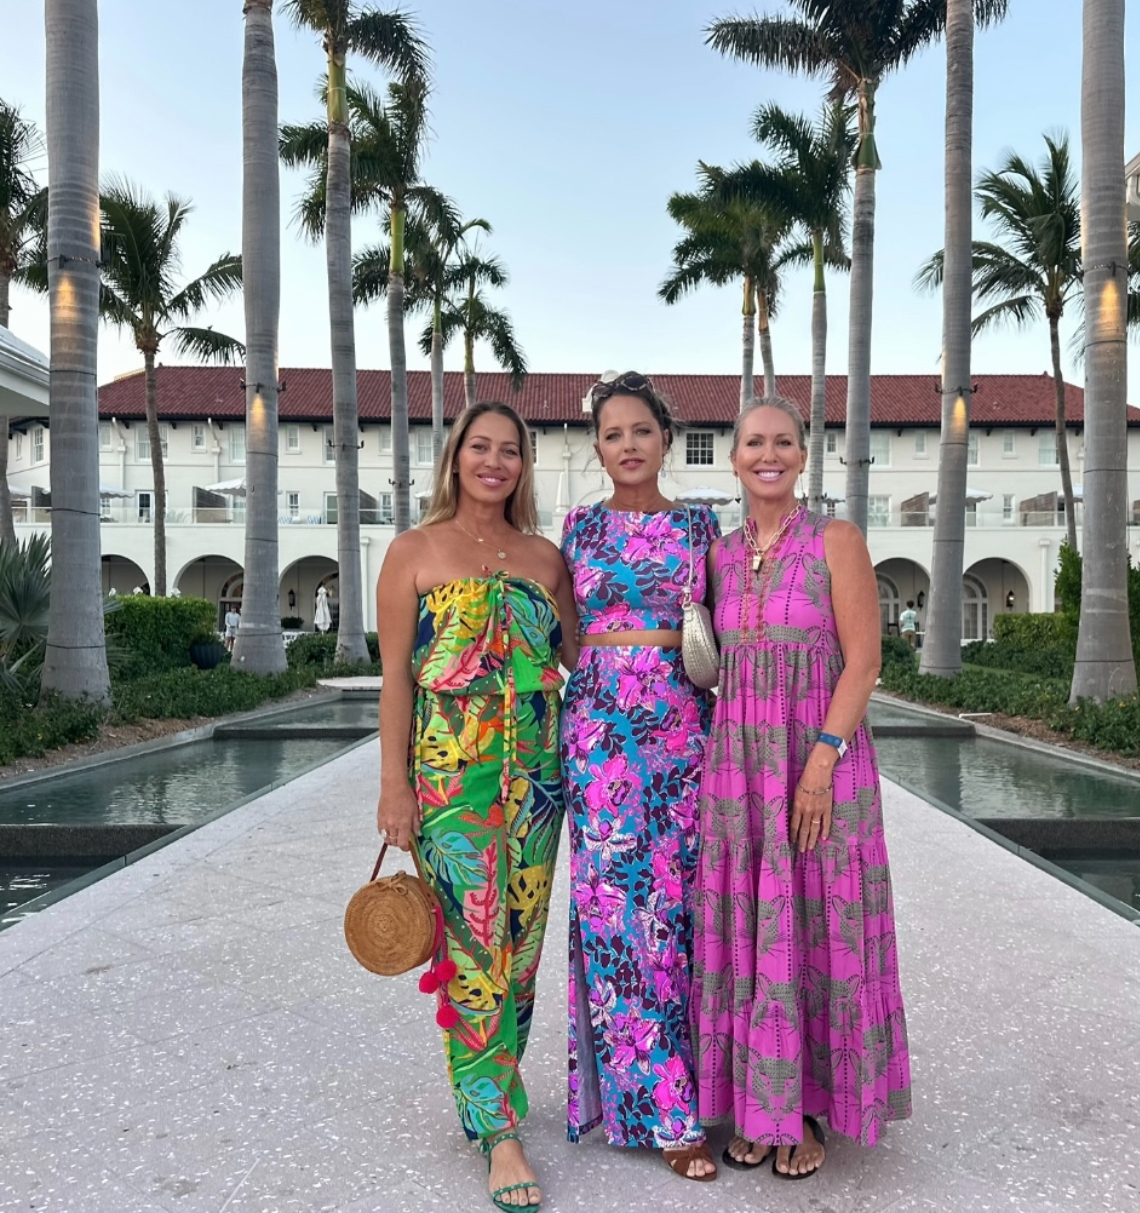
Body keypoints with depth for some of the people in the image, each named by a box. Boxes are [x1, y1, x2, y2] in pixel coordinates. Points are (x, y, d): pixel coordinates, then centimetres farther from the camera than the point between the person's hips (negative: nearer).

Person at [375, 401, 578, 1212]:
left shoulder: (545, 557, 10)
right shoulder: (416, 551, 1)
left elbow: (575, 660, 12)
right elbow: (395, 675, -2)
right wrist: (394, 783, -6)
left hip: (537, 774, 4)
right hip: (451, 773, -4)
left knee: (521, 936, 11)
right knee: (473, 941, -2)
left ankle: (488, 1082, 33)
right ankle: (500, 1129, 10)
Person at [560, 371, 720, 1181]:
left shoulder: (698, 524, 8)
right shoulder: (581, 527, 8)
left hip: (681, 724, 1)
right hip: (599, 725, 0)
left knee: (670, 894, 4)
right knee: (613, 897, -1)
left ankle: (640, 1084, 24)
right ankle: (664, 1110, 12)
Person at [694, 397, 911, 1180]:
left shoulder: (837, 541, -4)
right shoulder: (720, 555, 8)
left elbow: (863, 661, -9)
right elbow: (715, 660, 12)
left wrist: (821, 762, -17)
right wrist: (721, 757, 1)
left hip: (822, 757, -3)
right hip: (738, 762, 4)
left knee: (817, 931, 7)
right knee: (748, 931, 10)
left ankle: (810, 1107, 25)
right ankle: (758, 1100, 28)